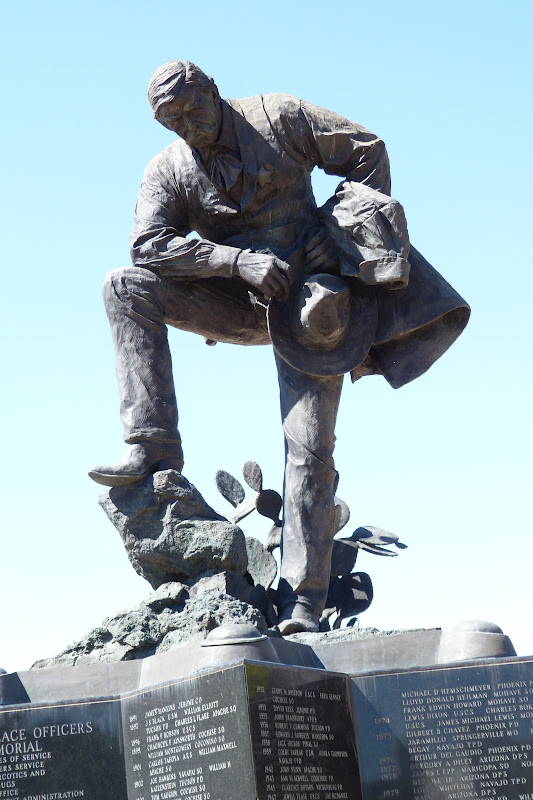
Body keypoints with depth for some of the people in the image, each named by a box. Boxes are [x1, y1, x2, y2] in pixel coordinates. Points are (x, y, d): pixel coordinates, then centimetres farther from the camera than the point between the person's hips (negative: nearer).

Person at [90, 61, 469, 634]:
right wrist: (240, 259, -25)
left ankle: (301, 600, -10)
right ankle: (154, 447, -22)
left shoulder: (279, 118, -4)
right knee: (124, 288, -16)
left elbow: (367, 152, 1)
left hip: (308, 298, -3)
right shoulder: (167, 171, 0)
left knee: (309, 448, -13)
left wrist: (337, 228, -10)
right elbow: (149, 245, -14)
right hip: (242, 301, 3)